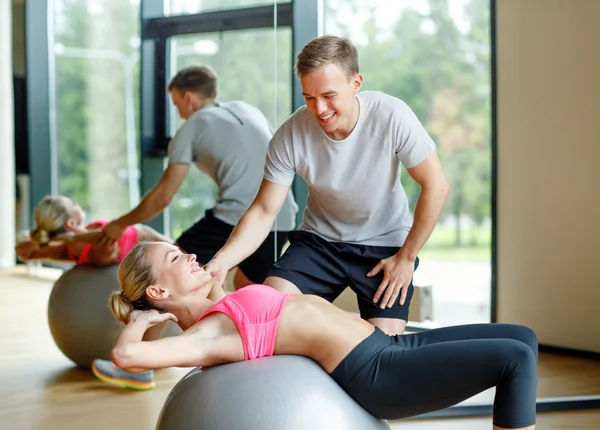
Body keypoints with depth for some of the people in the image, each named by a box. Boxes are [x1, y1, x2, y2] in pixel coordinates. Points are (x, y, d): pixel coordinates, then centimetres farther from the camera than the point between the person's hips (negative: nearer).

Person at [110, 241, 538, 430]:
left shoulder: (220, 312, 16)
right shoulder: (203, 335, -11)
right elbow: (125, 355, -27)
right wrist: (141, 320, -7)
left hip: (386, 346, 10)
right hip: (377, 372, -10)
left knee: (522, 337, 8)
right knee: (516, 358, -14)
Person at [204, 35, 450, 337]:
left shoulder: (392, 116, -24)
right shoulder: (290, 136, -19)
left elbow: (435, 185, -14)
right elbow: (263, 212, -13)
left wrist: (406, 258, -11)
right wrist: (221, 261, -29)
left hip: (385, 244, -1)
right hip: (319, 241, 1)